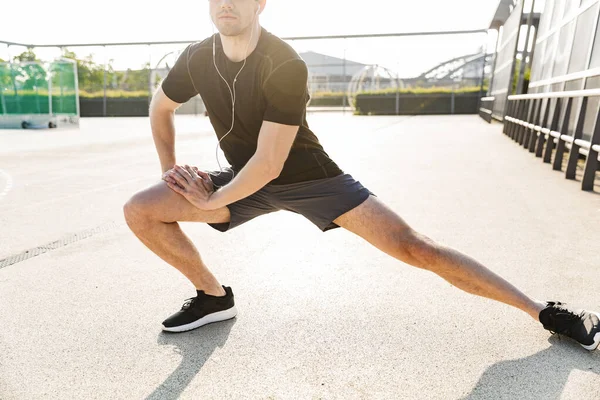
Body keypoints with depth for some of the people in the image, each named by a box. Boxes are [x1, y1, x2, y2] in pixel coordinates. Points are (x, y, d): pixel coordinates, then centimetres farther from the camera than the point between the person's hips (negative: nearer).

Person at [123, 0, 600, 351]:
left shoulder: (286, 65, -24)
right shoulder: (197, 59, -6)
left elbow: (269, 163, -25)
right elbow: (160, 108, 13)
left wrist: (211, 200, -13)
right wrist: (170, 173, 10)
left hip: (308, 177, -5)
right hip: (244, 179, 6)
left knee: (414, 247, -13)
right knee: (140, 210, -5)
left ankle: (545, 311, 6)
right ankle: (214, 298, 11)